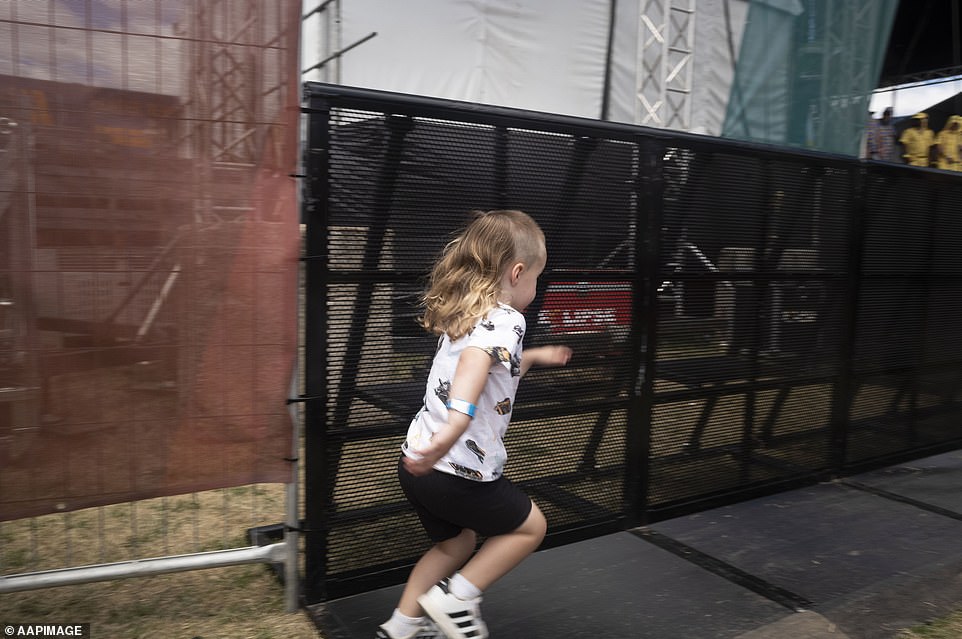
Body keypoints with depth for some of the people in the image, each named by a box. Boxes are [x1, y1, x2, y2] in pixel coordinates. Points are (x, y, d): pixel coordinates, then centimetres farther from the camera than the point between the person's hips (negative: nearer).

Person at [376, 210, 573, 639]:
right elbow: (475, 359, -39)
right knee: (530, 526, 15)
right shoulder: (504, 319, -15)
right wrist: (455, 426, -53)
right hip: (459, 472, -9)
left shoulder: (463, 316, 13)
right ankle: (456, 598, 12)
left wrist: (534, 357, 42)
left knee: (456, 542, 29)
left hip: (420, 463, 9)